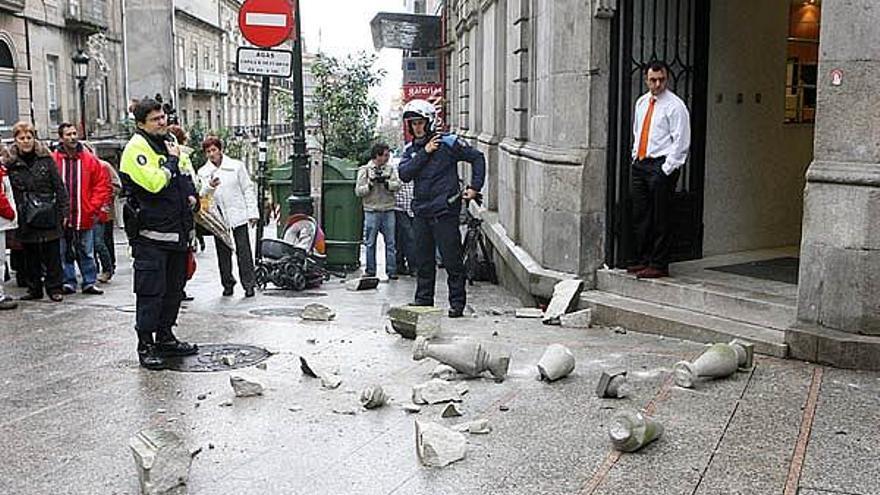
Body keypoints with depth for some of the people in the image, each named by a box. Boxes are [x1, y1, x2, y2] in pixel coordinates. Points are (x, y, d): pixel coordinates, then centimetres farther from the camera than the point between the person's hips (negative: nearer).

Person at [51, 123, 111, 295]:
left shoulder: (90, 159, 2)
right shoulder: (53, 159, -3)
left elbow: (102, 184, 3)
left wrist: (95, 208, -3)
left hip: (85, 217, 1)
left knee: (86, 253, 9)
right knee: (64, 253, 7)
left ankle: (89, 283, 16)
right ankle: (68, 282, 16)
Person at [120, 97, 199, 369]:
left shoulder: (170, 142, 16)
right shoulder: (136, 148, -11)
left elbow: (187, 175, 28)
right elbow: (154, 183, -24)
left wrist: (192, 195, 9)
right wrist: (171, 160, -11)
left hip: (176, 232, 9)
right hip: (151, 234, -8)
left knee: (174, 288, 15)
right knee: (151, 290, -5)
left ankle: (165, 336, 27)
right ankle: (145, 345, 3)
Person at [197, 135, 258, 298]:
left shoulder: (236, 166, 5)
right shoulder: (203, 172, 8)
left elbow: (248, 189, 6)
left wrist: (252, 213, 0)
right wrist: (209, 186, -20)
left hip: (238, 214, -2)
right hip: (218, 216, 2)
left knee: (243, 250, -4)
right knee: (223, 252, 6)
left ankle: (248, 284, 0)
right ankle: (227, 284, 16)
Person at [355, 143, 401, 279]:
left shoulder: (390, 168, 10)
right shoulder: (364, 170, 3)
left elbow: (397, 185, -3)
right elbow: (358, 191, -2)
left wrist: (385, 182, -17)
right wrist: (371, 183, -15)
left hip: (388, 211, 2)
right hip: (371, 211, -2)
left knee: (390, 242, 3)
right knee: (370, 243, 3)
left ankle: (391, 270, 8)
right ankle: (370, 271, 11)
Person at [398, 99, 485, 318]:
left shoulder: (448, 143, -3)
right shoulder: (410, 149, 12)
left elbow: (477, 158, 2)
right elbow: (404, 174, -5)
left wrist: (474, 187, -5)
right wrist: (425, 152, -11)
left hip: (445, 211, -5)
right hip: (421, 212, 5)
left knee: (452, 259, -2)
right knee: (423, 260, 11)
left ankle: (457, 303, 6)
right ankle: (423, 301, 21)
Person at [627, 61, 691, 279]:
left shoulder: (675, 105, -7)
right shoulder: (641, 102, 14)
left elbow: (680, 141, -11)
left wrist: (666, 169, -15)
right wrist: (635, 157, 14)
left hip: (661, 166, -7)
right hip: (640, 164, 7)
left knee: (660, 219, -3)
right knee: (640, 216, 10)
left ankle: (658, 265, 4)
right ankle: (642, 260, 20)